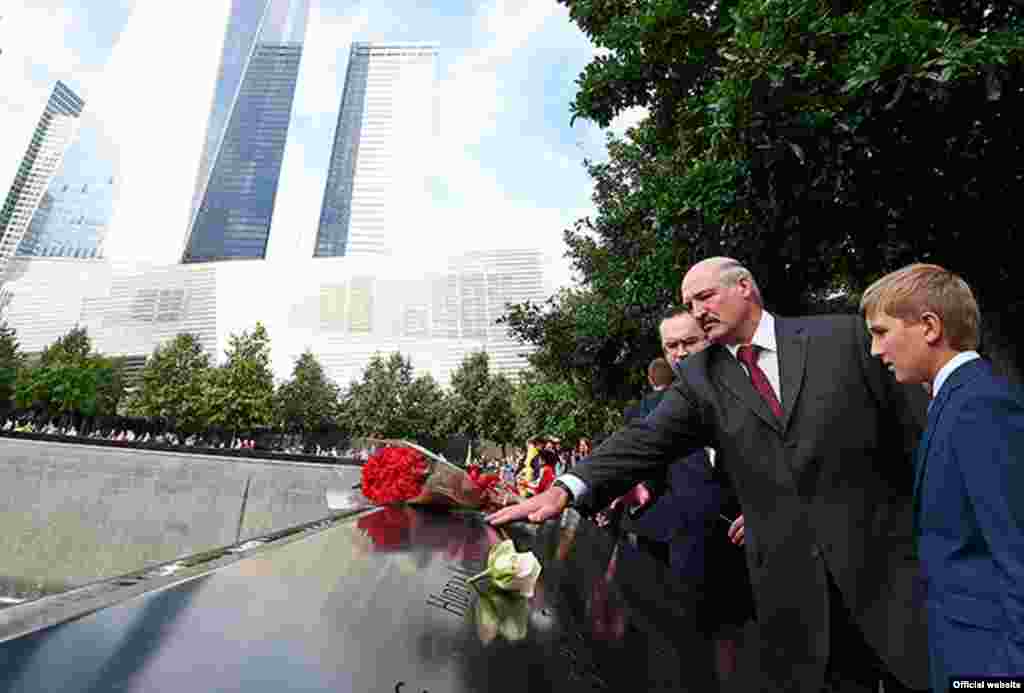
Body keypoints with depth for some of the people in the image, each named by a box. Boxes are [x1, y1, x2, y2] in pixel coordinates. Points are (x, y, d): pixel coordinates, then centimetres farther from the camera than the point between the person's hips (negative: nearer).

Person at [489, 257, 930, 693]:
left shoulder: (844, 336, -1)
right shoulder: (698, 378, -1)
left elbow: (916, 424, 1)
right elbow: (647, 440, -12)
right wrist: (565, 489, -25)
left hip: (887, 557, 0)